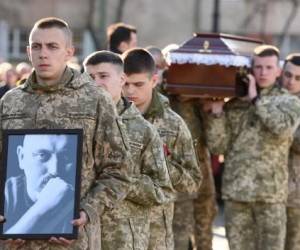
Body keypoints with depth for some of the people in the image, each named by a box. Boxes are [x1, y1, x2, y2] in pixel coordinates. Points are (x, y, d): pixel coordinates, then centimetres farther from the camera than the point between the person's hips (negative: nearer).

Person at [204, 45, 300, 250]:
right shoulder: (234, 104, 9)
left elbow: (283, 128, -18)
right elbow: (218, 147, 5)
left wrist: (257, 100, -11)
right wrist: (216, 112, -7)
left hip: (270, 192, -2)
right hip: (235, 190, 2)